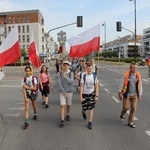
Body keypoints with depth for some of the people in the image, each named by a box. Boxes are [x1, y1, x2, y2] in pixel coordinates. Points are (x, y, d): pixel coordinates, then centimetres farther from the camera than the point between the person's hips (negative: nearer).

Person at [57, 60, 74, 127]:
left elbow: (71, 81, -19)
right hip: (62, 92, -1)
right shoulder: (60, 73, -7)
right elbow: (59, 83, -9)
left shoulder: (71, 73, -6)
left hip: (69, 91, 1)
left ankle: (68, 115, 39)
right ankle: (62, 120, -5)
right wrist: (63, 91, -12)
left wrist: (65, 77, -34)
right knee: (62, 105, -8)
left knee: (68, 105, 16)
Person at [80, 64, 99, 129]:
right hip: (85, 94, 0)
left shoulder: (94, 76, -3)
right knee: (85, 108, 8)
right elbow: (81, 87, -6)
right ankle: (83, 112, 46)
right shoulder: (84, 76, -5)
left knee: (91, 109, -2)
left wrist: (96, 95, -7)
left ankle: (90, 123, 7)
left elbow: (96, 87, 0)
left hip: (92, 94, 0)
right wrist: (80, 96, -10)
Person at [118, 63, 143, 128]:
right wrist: (120, 93, -5)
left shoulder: (138, 75, -2)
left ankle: (130, 122, 17)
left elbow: (140, 85, 7)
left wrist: (140, 95, 8)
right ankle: (122, 115, 35)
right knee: (126, 107, -1)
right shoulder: (126, 75, -12)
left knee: (133, 108, 3)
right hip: (127, 94, -3)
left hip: (134, 95, 3)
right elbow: (121, 84, -6)